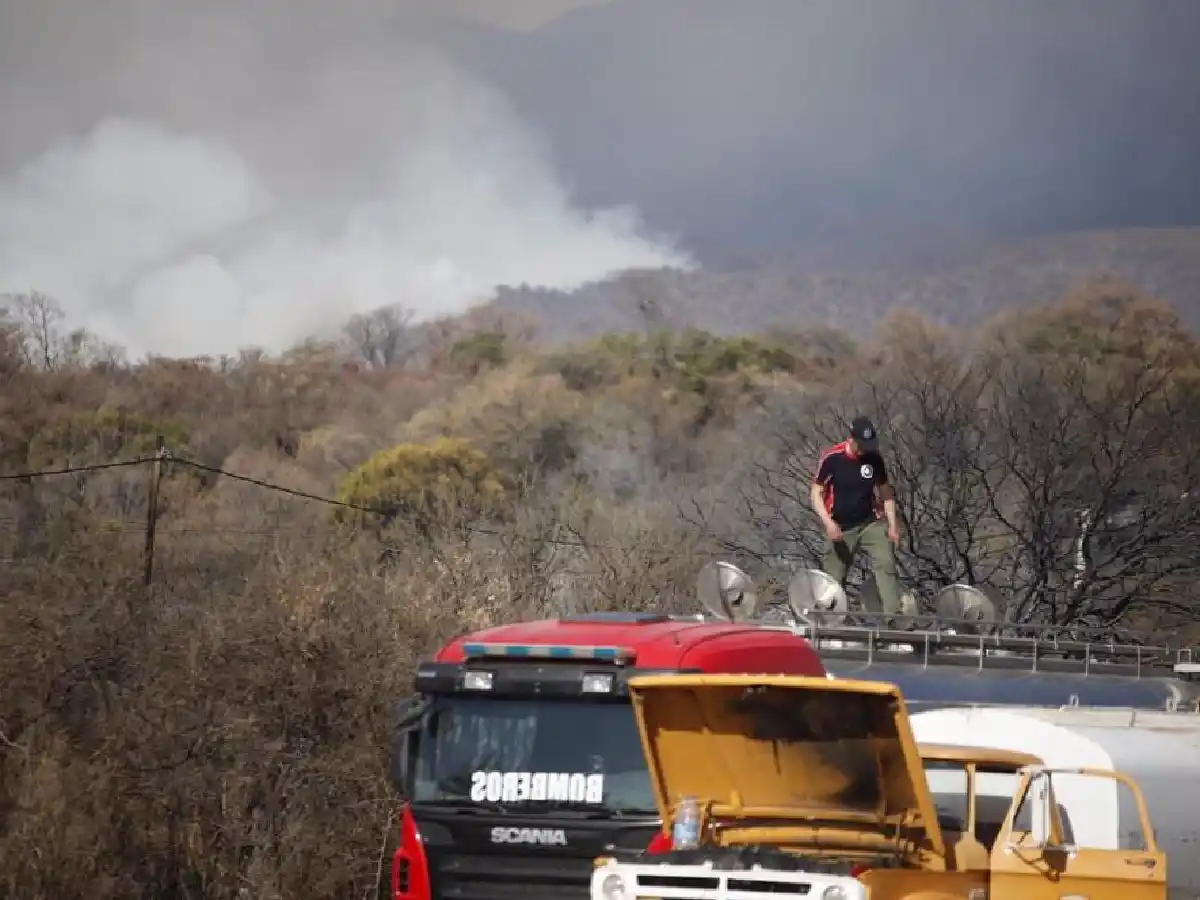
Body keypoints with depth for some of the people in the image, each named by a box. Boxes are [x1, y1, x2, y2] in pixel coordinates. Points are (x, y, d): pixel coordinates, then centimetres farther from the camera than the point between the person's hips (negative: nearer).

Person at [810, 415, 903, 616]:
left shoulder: (874, 458, -3)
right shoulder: (831, 458, -12)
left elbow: (885, 491, 9)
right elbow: (816, 493, -7)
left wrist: (892, 524, 1)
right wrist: (828, 523, -20)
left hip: (871, 522, 2)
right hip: (840, 528, -2)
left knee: (886, 563, -17)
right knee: (833, 577, 4)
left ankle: (893, 614, -21)